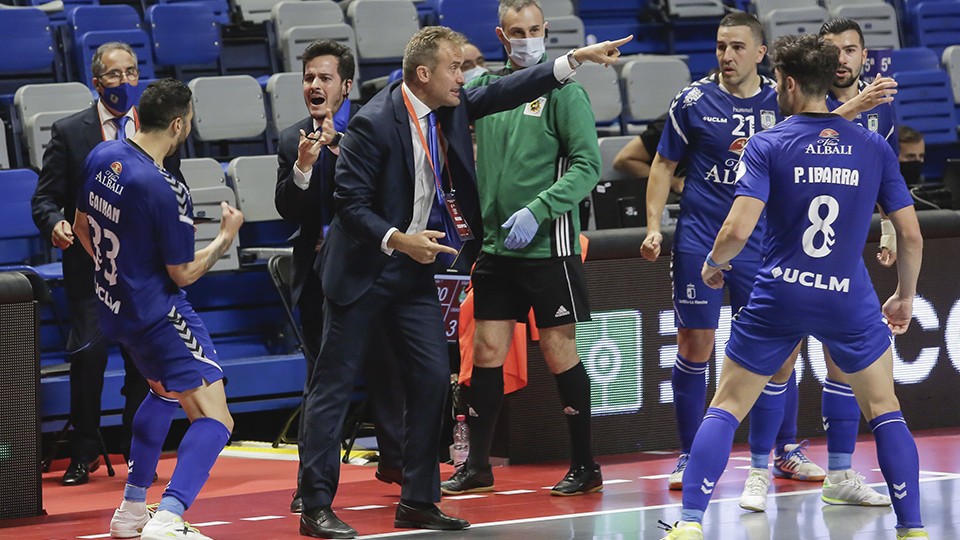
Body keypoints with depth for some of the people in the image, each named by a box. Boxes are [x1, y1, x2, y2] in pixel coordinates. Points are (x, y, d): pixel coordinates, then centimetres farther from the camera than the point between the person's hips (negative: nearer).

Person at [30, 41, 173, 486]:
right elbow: (46, 197, 1)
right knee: (88, 352, -10)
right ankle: (83, 454, 3)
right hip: (90, 262, -2)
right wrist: (55, 224, -20)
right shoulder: (69, 132, 2)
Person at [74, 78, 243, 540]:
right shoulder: (164, 190, -25)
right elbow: (183, 274, -15)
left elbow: (81, 226, 14)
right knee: (214, 419, -10)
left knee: (165, 393, 32)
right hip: (158, 315, -9)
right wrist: (226, 237, 0)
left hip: (113, 305, 9)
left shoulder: (102, 156, -1)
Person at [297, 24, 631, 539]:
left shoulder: (450, 109, -1)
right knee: (334, 385, -3)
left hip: (414, 266, 7)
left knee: (432, 378, 3)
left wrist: (577, 58, -5)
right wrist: (397, 241, -28)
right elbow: (350, 204, -18)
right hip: (361, 267, -7)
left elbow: (505, 92, 3)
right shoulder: (373, 124, -20)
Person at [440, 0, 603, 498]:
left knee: (560, 352, 0)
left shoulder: (562, 91, -7)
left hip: (549, 247, -5)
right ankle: (476, 466, 15)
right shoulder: (482, 87, 7)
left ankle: (585, 466, 9)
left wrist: (537, 210, -20)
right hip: (494, 247, 5)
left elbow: (588, 164, -11)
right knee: (487, 352, 6)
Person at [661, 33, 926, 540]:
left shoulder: (766, 145, -6)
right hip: (850, 300, 1)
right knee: (884, 411, 18)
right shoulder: (874, 147, 2)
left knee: (725, 409, 11)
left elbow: (737, 231, -15)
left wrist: (712, 264, 6)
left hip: (778, 296, -1)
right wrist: (905, 297, 19)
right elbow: (911, 236, 4)